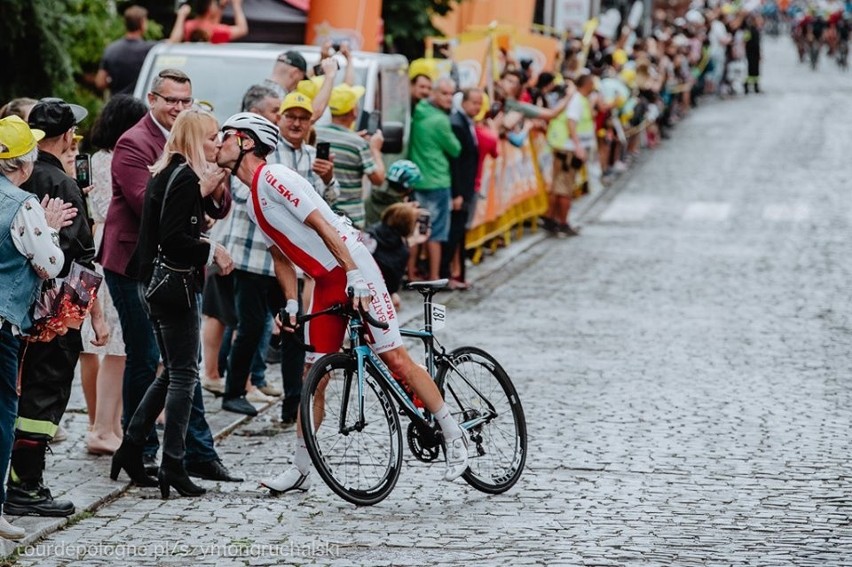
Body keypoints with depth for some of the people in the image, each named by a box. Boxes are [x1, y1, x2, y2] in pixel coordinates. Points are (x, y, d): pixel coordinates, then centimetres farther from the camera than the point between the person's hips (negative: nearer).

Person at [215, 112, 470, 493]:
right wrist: (291, 302, 8)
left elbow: (322, 224, -21)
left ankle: (454, 436, 2)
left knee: (394, 357, -9)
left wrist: (353, 274, -27)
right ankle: (300, 470, 11)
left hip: (353, 269, -9)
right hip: (326, 282, 9)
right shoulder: (252, 203, 15)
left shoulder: (274, 178, -14)